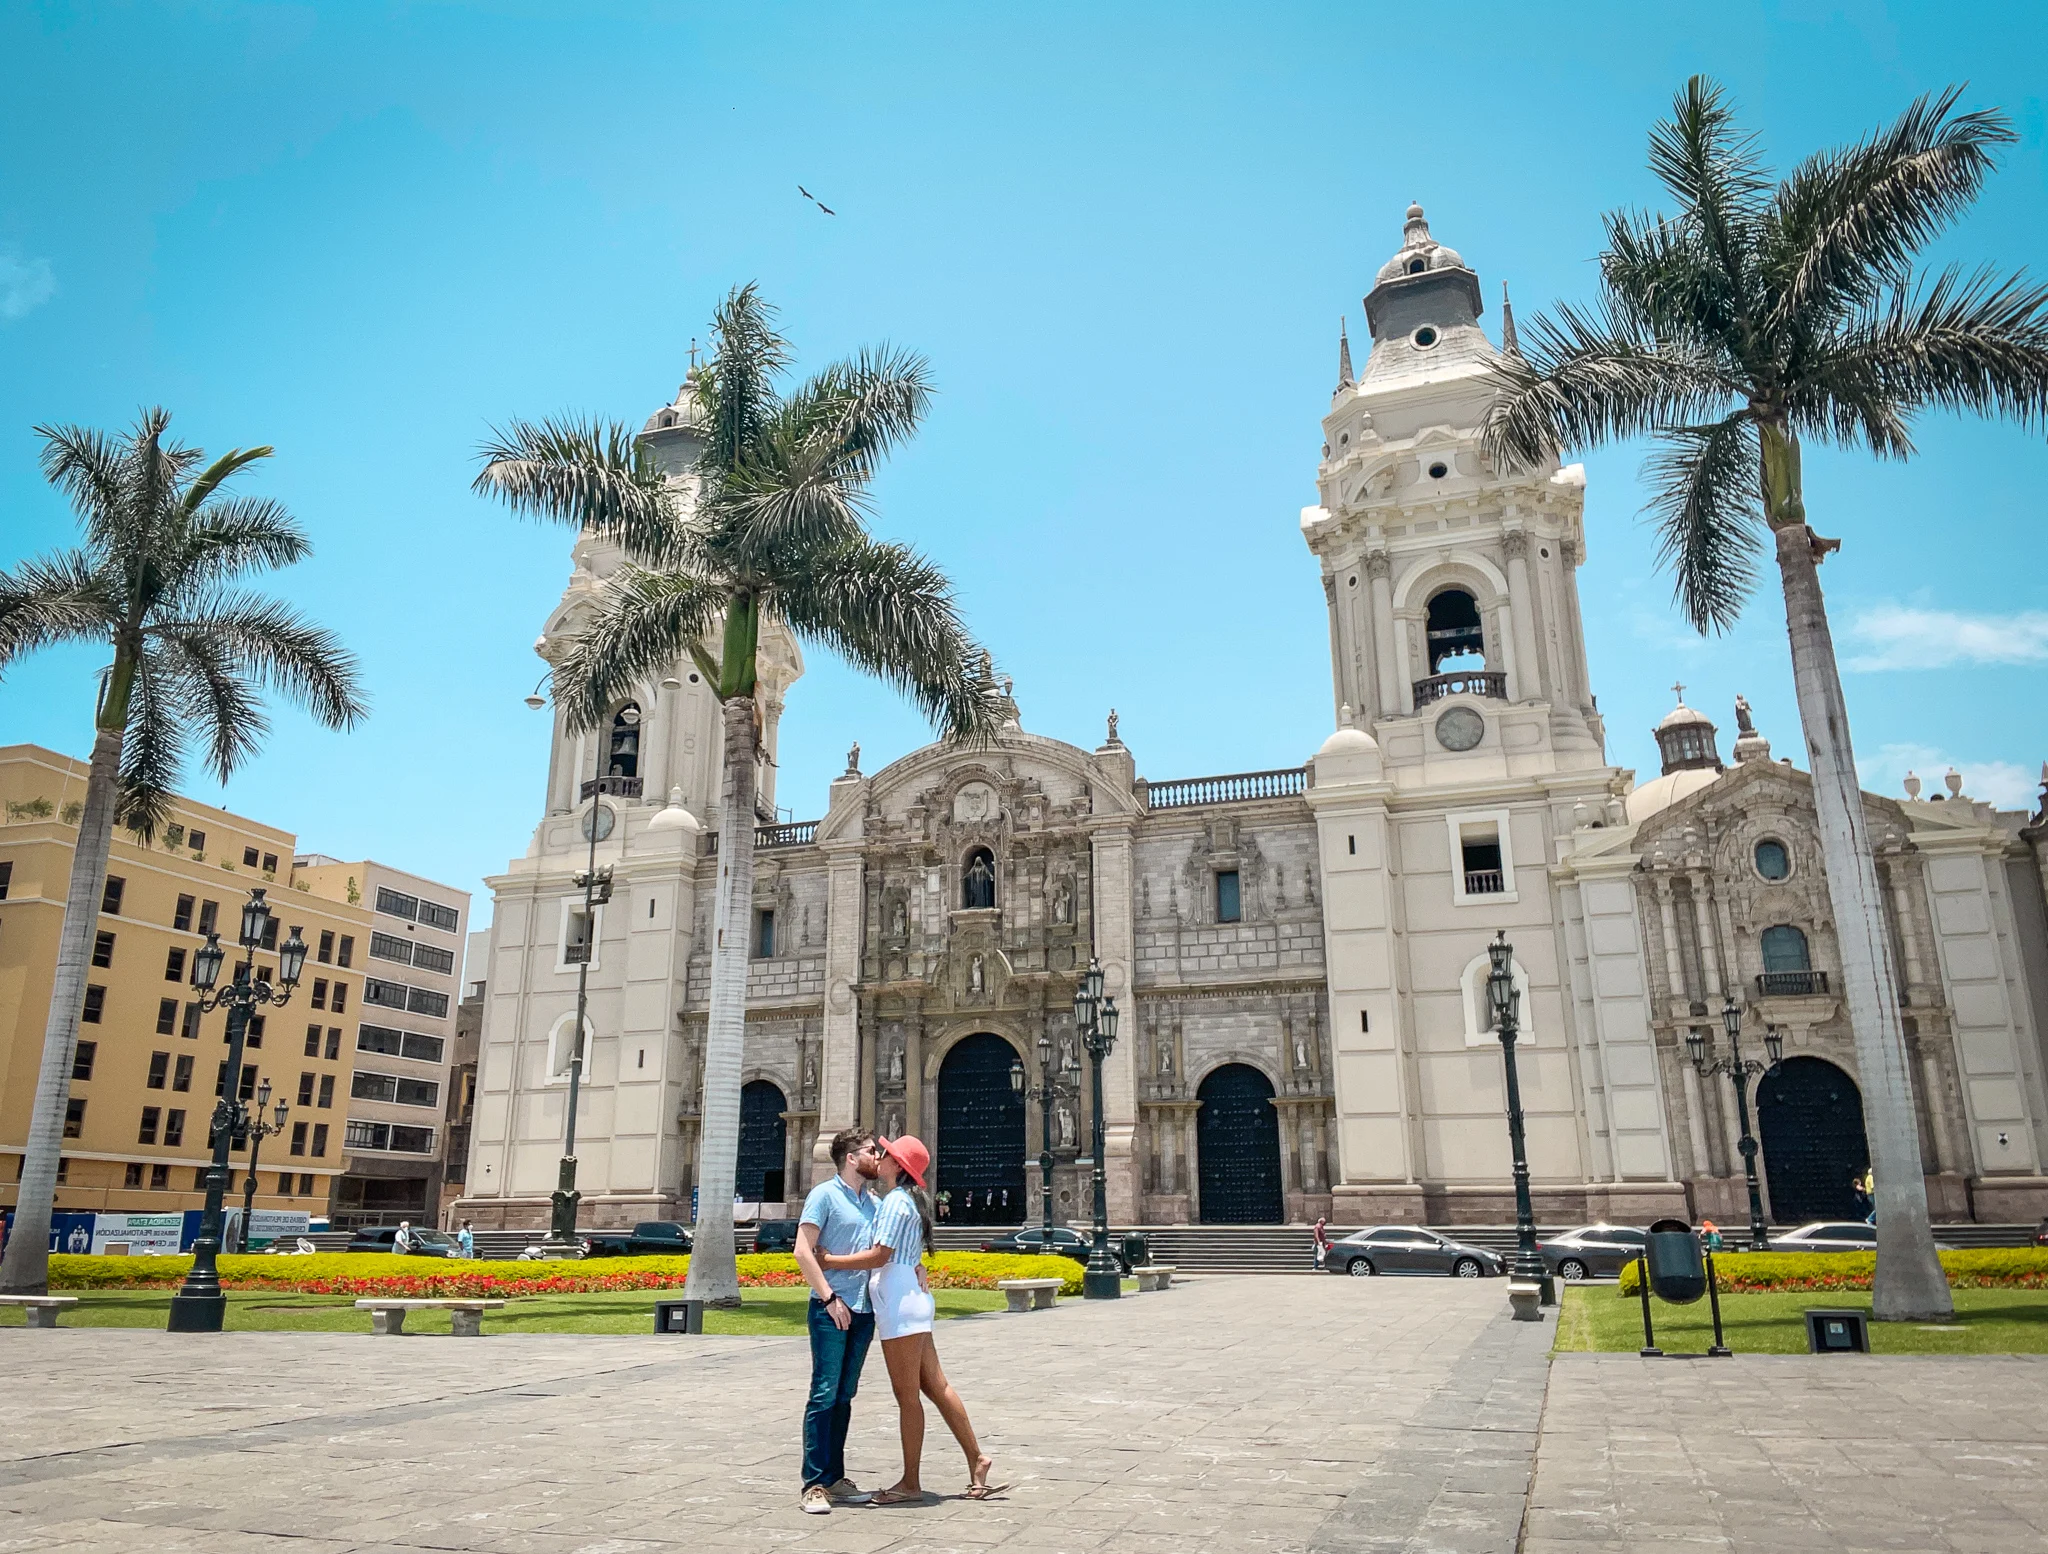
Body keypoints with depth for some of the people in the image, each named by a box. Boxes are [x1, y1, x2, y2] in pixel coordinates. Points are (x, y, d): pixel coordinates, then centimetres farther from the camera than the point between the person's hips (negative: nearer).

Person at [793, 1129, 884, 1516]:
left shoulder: (873, 1203, 14)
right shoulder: (825, 1195, -6)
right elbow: (803, 1251, -12)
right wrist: (829, 1297, -15)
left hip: (863, 1311, 6)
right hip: (831, 1310, -6)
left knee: (844, 1397, 12)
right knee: (824, 1395, -6)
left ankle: (834, 1477, 20)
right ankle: (813, 1484, -1)